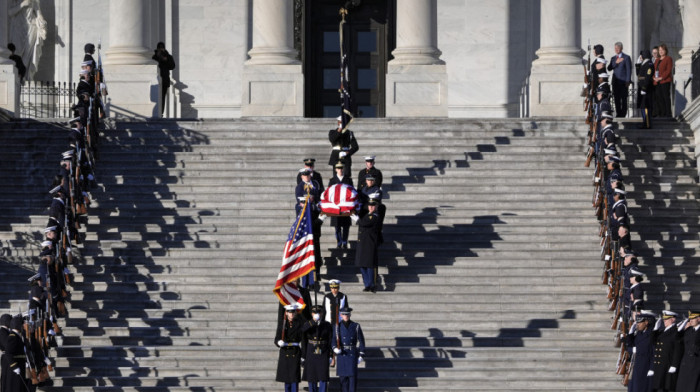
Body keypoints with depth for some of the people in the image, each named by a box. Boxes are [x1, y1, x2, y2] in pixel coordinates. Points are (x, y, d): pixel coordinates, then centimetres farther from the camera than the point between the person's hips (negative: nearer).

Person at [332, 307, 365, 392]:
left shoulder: (356, 326, 3)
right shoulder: (338, 327, 5)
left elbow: (361, 341, 4)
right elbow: (333, 340, 2)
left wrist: (361, 355, -1)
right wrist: (335, 348, -19)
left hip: (353, 354, -1)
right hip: (341, 354, 1)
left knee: (353, 375, -8)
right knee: (343, 376, 2)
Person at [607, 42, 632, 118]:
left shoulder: (626, 58, 2)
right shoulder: (613, 58, 17)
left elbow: (629, 70, -2)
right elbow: (609, 68, 4)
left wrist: (627, 81, -9)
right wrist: (616, 62, -10)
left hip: (623, 82, -5)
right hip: (615, 82, 5)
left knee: (623, 99, -5)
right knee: (617, 99, 2)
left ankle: (623, 114, -3)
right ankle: (618, 114, 7)